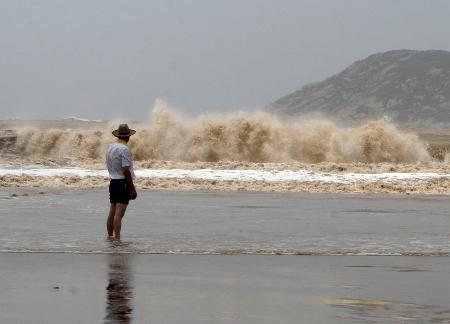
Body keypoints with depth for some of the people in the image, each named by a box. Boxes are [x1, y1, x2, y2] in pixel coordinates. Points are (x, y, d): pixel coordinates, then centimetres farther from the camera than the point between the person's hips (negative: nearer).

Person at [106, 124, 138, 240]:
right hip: (123, 183, -8)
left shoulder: (110, 147, 10)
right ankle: (117, 238, -13)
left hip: (113, 181, 8)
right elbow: (126, 170, -19)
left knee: (112, 212, 14)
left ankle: (110, 236, 20)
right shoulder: (124, 149, -15)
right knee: (119, 213, -10)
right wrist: (133, 189, -15)